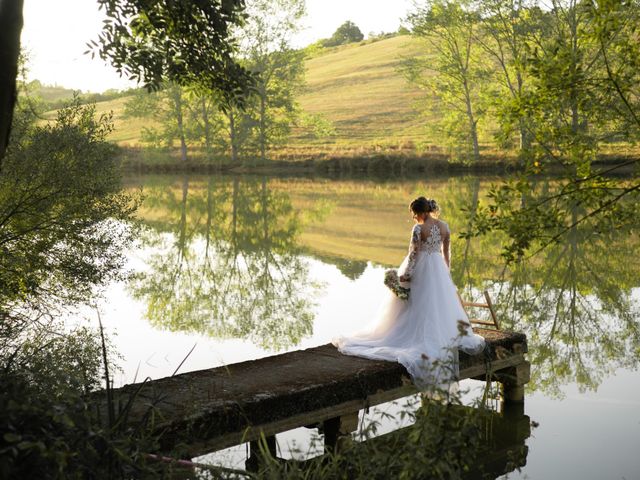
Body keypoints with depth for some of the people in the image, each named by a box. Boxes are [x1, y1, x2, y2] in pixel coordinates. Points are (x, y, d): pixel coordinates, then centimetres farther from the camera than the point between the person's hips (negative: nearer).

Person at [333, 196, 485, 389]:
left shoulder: (419, 228, -16)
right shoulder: (444, 226, 2)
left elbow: (413, 254, -15)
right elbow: (446, 252, 9)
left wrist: (405, 275, -9)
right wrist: (446, 272, 19)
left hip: (421, 269, -5)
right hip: (439, 270, 5)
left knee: (417, 305, 3)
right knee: (440, 304, 13)